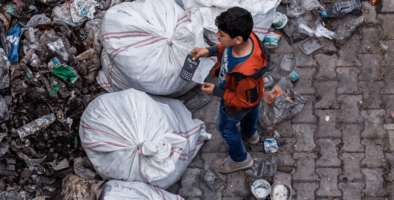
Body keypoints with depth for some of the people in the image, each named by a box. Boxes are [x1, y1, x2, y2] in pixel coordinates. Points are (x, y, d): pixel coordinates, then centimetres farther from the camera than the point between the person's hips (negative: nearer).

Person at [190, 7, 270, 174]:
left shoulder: (245, 72, -51)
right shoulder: (247, 37, -32)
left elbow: (246, 101, -31)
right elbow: (228, 48, -5)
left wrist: (216, 92, -26)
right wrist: (210, 51, -17)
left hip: (236, 105, -7)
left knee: (225, 127, 23)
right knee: (251, 112, 37)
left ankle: (240, 159, 51)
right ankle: (250, 134, 72)